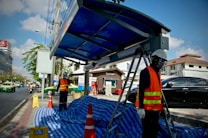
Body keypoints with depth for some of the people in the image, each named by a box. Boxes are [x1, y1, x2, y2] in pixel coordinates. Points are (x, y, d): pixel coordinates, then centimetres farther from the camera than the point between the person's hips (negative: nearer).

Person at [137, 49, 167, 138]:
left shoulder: (157, 73, 17)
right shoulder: (146, 72, -12)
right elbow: (141, 90, -18)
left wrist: (160, 107, 21)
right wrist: (140, 107, -21)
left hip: (155, 108, 9)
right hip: (147, 109, -9)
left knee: (155, 130, 16)